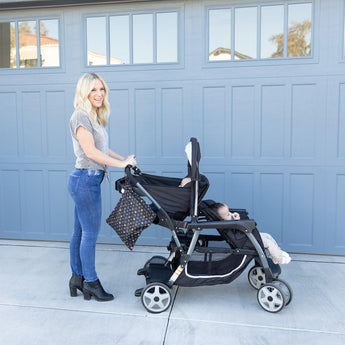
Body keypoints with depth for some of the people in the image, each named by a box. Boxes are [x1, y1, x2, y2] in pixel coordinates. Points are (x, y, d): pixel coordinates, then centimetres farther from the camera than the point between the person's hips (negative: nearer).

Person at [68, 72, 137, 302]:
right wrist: (121, 164, -15)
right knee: (90, 233, 1)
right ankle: (90, 281, 16)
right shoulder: (81, 116, -12)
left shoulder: (95, 117, 16)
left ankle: (77, 278, 28)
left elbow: (102, 148, 19)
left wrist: (125, 159, 9)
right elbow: (90, 151, -18)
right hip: (86, 179, -9)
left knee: (80, 232, 15)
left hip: (89, 180, 9)